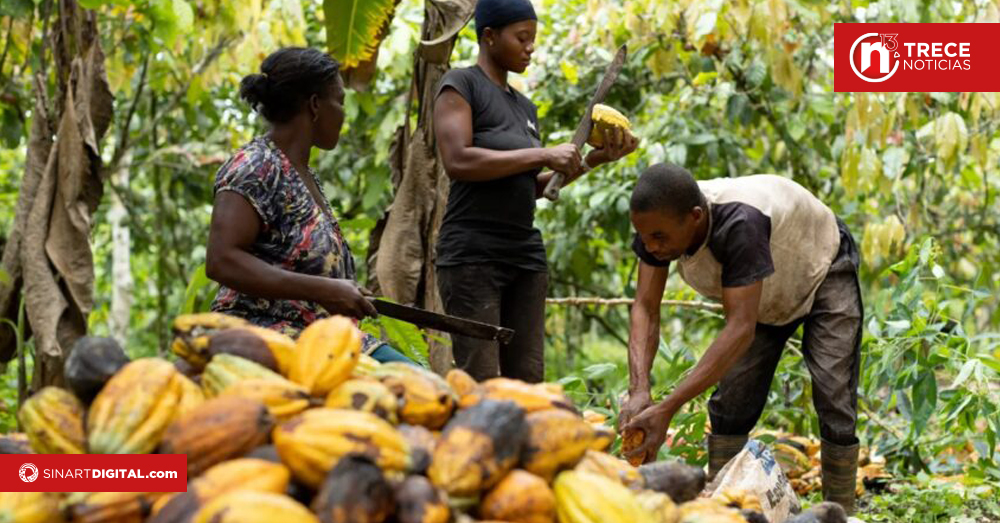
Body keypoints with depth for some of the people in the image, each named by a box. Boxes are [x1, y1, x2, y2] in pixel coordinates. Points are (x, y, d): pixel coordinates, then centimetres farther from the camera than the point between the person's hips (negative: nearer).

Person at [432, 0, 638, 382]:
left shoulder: (524, 106, 20)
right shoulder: (459, 86, -2)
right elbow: (457, 161, -16)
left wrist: (593, 160, 8)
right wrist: (542, 155, -14)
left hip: (525, 253, 7)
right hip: (472, 255, -7)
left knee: (527, 380, -1)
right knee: (481, 386, -14)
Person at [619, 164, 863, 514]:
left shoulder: (739, 224, -46)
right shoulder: (658, 222, -28)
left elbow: (741, 329, -48)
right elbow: (645, 310, -26)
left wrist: (667, 409, -53)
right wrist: (638, 391, -43)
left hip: (824, 272, -6)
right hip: (768, 290, 6)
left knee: (835, 406, -14)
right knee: (730, 403, -3)